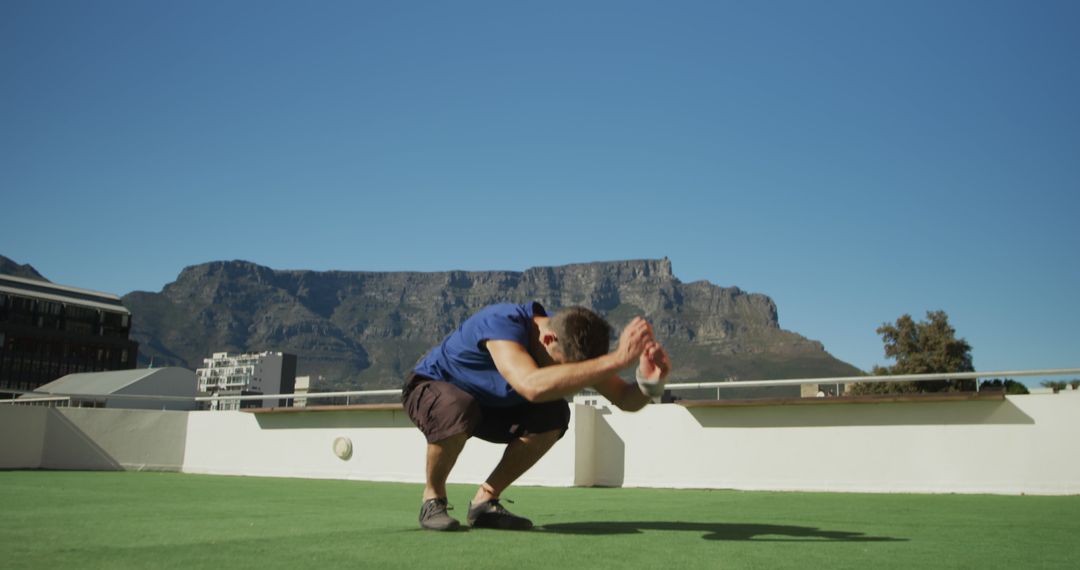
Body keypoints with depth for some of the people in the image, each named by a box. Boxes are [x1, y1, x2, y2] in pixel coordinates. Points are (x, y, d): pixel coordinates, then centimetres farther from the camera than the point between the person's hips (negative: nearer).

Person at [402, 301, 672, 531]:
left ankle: (485, 501, -5)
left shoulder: (570, 340, -18)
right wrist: (618, 359, -59)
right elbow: (533, 386, -58)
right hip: (432, 386, -5)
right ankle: (433, 497, -10)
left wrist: (650, 381, -40)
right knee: (457, 412, -40)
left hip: (487, 402, 6)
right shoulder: (502, 322, -39)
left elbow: (625, 399, -15)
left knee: (554, 415, -19)